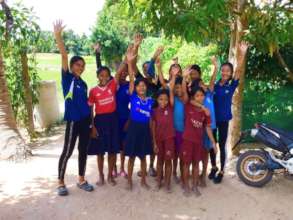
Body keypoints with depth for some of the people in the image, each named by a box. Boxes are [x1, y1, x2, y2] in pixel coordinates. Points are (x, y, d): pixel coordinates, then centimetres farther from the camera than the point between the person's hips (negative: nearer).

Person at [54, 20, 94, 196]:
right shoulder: (67, 78, -4)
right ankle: (61, 183, 18)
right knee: (67, 152, 3)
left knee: (83, 150, 13)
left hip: (86, 120, 6)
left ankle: (81, 180, 27)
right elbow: (64, 56, -16)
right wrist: (58, 37, -27)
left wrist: (91, 119, 13)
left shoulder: (83, 83, 12)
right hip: (73, 120, -6)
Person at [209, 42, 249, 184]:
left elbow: (238, 71, -19)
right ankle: (214, 167, 33)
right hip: (212, 118, 2)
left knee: (222, 146, 7)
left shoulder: (232, 86, -6)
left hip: (224, 120, -2)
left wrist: (242, 53, -30)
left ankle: (221, 171, 23)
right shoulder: (214, 85, -1)